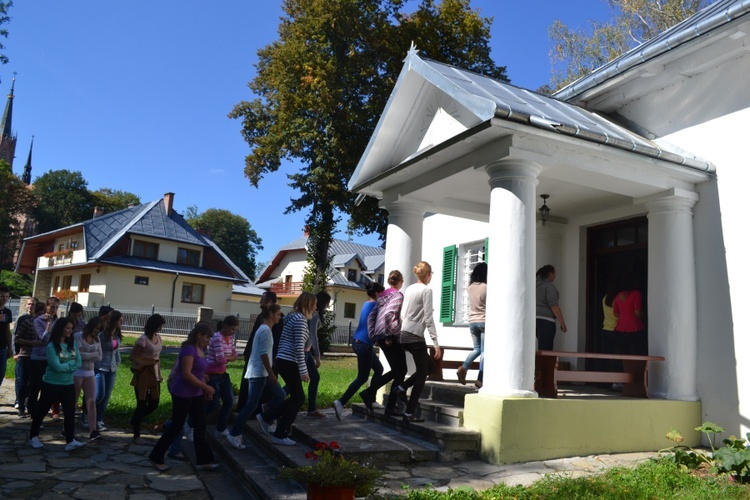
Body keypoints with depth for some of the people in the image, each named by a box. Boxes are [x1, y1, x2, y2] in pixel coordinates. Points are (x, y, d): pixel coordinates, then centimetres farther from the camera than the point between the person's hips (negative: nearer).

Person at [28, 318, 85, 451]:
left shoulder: (72, 344, 2)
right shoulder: (51, 346, -15)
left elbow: (79, 363, -1)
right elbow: (57, 366, -21)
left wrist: (65, 366, -14)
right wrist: (71, 363, -8)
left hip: (68, 384, 4)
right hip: (51, 384, -4)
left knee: (70, 412, -3)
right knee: (41, 410, 12)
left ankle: (70, 441, -2)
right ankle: (33, 437, 31)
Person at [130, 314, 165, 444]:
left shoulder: (158, 338, 7)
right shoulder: (143, 339, -16)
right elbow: (132, 356, -14)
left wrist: (158, 372, 13)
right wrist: (146, 363, -19)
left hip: (154, 374, 7)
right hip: (143, 374, -7)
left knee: (154, 404, 9)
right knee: (142, 404, 2)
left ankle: (135, 420, 35)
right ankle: (136, 435, 16)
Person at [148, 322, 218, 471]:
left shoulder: (200, 349, 9)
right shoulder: (189, 349, -19)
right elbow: (186, 374, -26)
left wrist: (206, 390, 11)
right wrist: (206, 387, -22)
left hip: (196, 395, 9)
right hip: (182, 395, -9)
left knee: (200, 427, 8)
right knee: (176, 427, 4)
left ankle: (204, 460, 14)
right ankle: (156, 457, 21)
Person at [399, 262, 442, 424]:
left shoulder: (409, 289, 12)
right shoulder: (426, 290, -8)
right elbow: (428, 318, -14)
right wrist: (436, 343, -14)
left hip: (403, 334, 8)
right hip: (415, 336, -7)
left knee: (427, 365, 22)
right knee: (421, 374, 2)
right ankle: (409, 414, 1)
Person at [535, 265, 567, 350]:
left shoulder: (535, 285, 16)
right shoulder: (549, 286, -8)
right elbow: (553, 305, -17)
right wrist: (562, 323, -15)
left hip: (535, 319, 9)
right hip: (545, 320, -8)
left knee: (542, 348, 15)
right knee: (546, 349, -9)